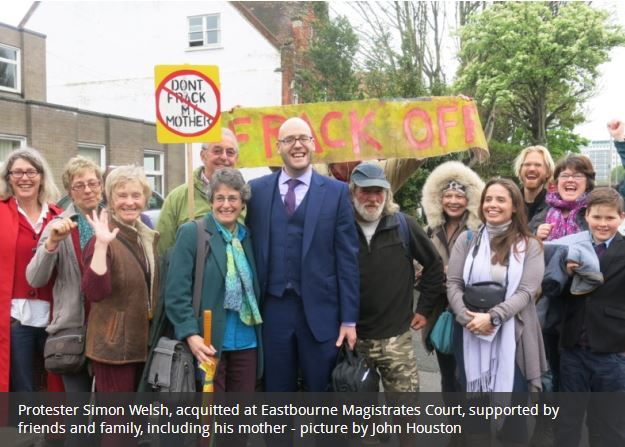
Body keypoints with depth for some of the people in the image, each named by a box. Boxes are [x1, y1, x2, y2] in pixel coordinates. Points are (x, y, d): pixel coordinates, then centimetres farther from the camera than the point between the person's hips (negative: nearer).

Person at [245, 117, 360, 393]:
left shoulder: (336, 192, 1)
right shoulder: (256, 190, 5)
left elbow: (347, 259, -1)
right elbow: (249, 249, 8)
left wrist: (349, 318, -3)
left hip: (320, 310, -1)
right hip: (273, 309, 1)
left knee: (321, 391, 10)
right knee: (276, 390, 12)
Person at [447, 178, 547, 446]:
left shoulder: (529, 245, 1)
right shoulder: (467, 239, 5)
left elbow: (526, 291, -9)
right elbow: (453, 284, 1)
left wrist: (491, 317, -19)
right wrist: (467, 317, -15)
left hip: (511, 336, -2)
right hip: (470, 335, 2)